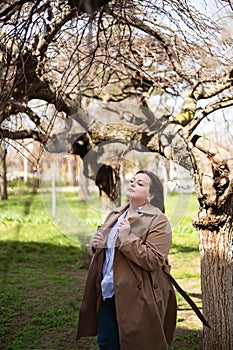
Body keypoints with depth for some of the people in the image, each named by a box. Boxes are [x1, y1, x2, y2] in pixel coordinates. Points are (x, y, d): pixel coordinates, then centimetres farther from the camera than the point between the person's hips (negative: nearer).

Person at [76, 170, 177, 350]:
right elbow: (101, 246, 27)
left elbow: (154, 261, -19)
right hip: (109, 295, 7)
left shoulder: (158, 221, -9)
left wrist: (127, 238, -23)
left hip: (137, 298, -7)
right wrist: (96, 244, 3)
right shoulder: (115, 216, 14)